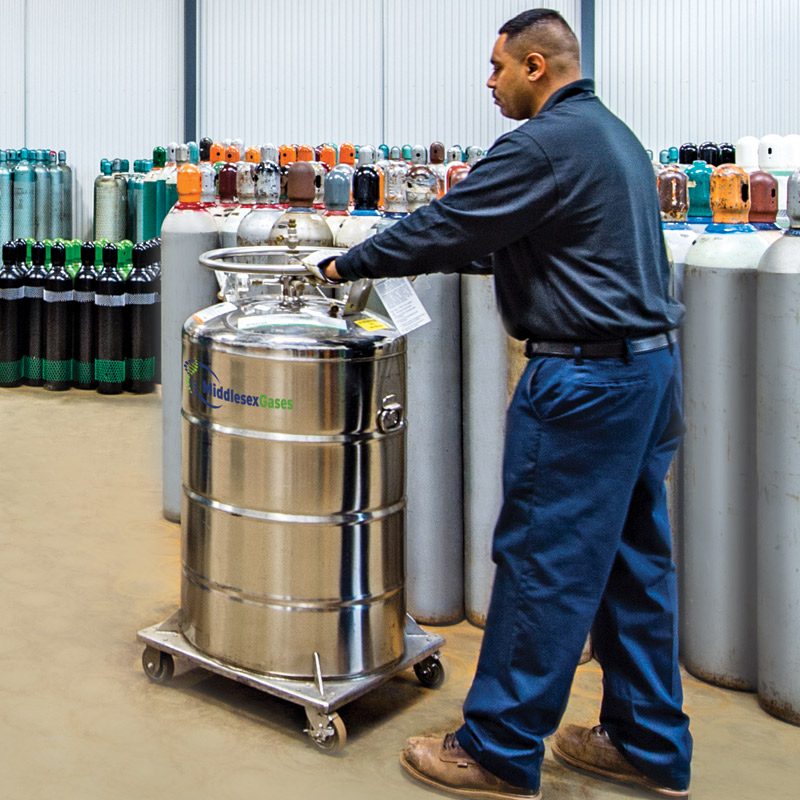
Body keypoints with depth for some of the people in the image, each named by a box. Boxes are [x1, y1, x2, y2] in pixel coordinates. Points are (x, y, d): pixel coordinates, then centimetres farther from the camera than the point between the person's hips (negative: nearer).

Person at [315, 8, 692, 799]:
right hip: (649, 363, 10)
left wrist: (344, 266, 0)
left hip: (587, 376, -10)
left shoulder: (544, 144, -14)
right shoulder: (612, 134, 17)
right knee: (632, 560, 14)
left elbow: (440, 229, -12)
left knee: (543, 563, -2)